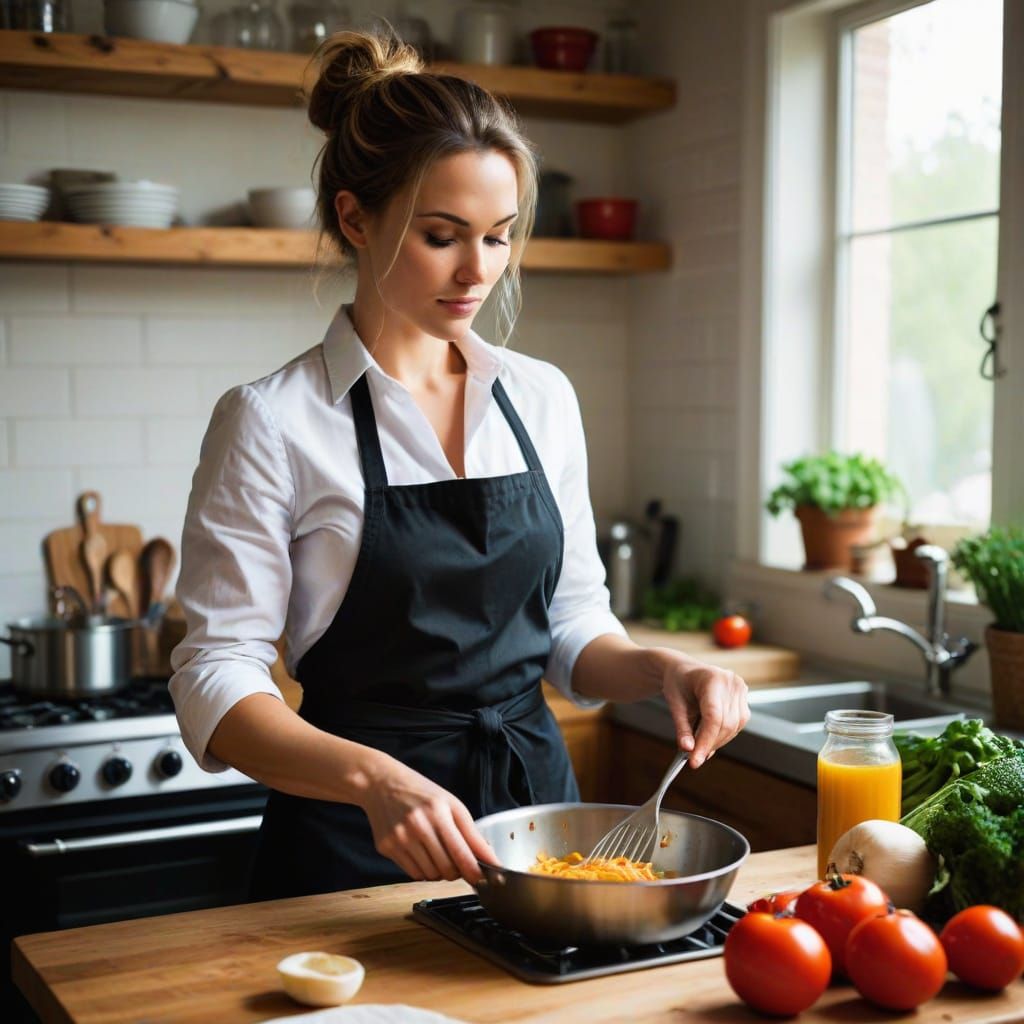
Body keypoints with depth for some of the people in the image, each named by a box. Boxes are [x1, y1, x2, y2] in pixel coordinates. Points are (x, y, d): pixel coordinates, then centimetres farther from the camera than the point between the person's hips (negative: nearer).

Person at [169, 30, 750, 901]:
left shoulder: (543, 398, 3)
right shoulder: (271, 423, -12)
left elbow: (572, 626, 10)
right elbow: (217, 683, -15)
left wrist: (660, 668, -11)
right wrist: (375, 779, -31)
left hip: (537, 800, 5)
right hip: (356, 849, -4)